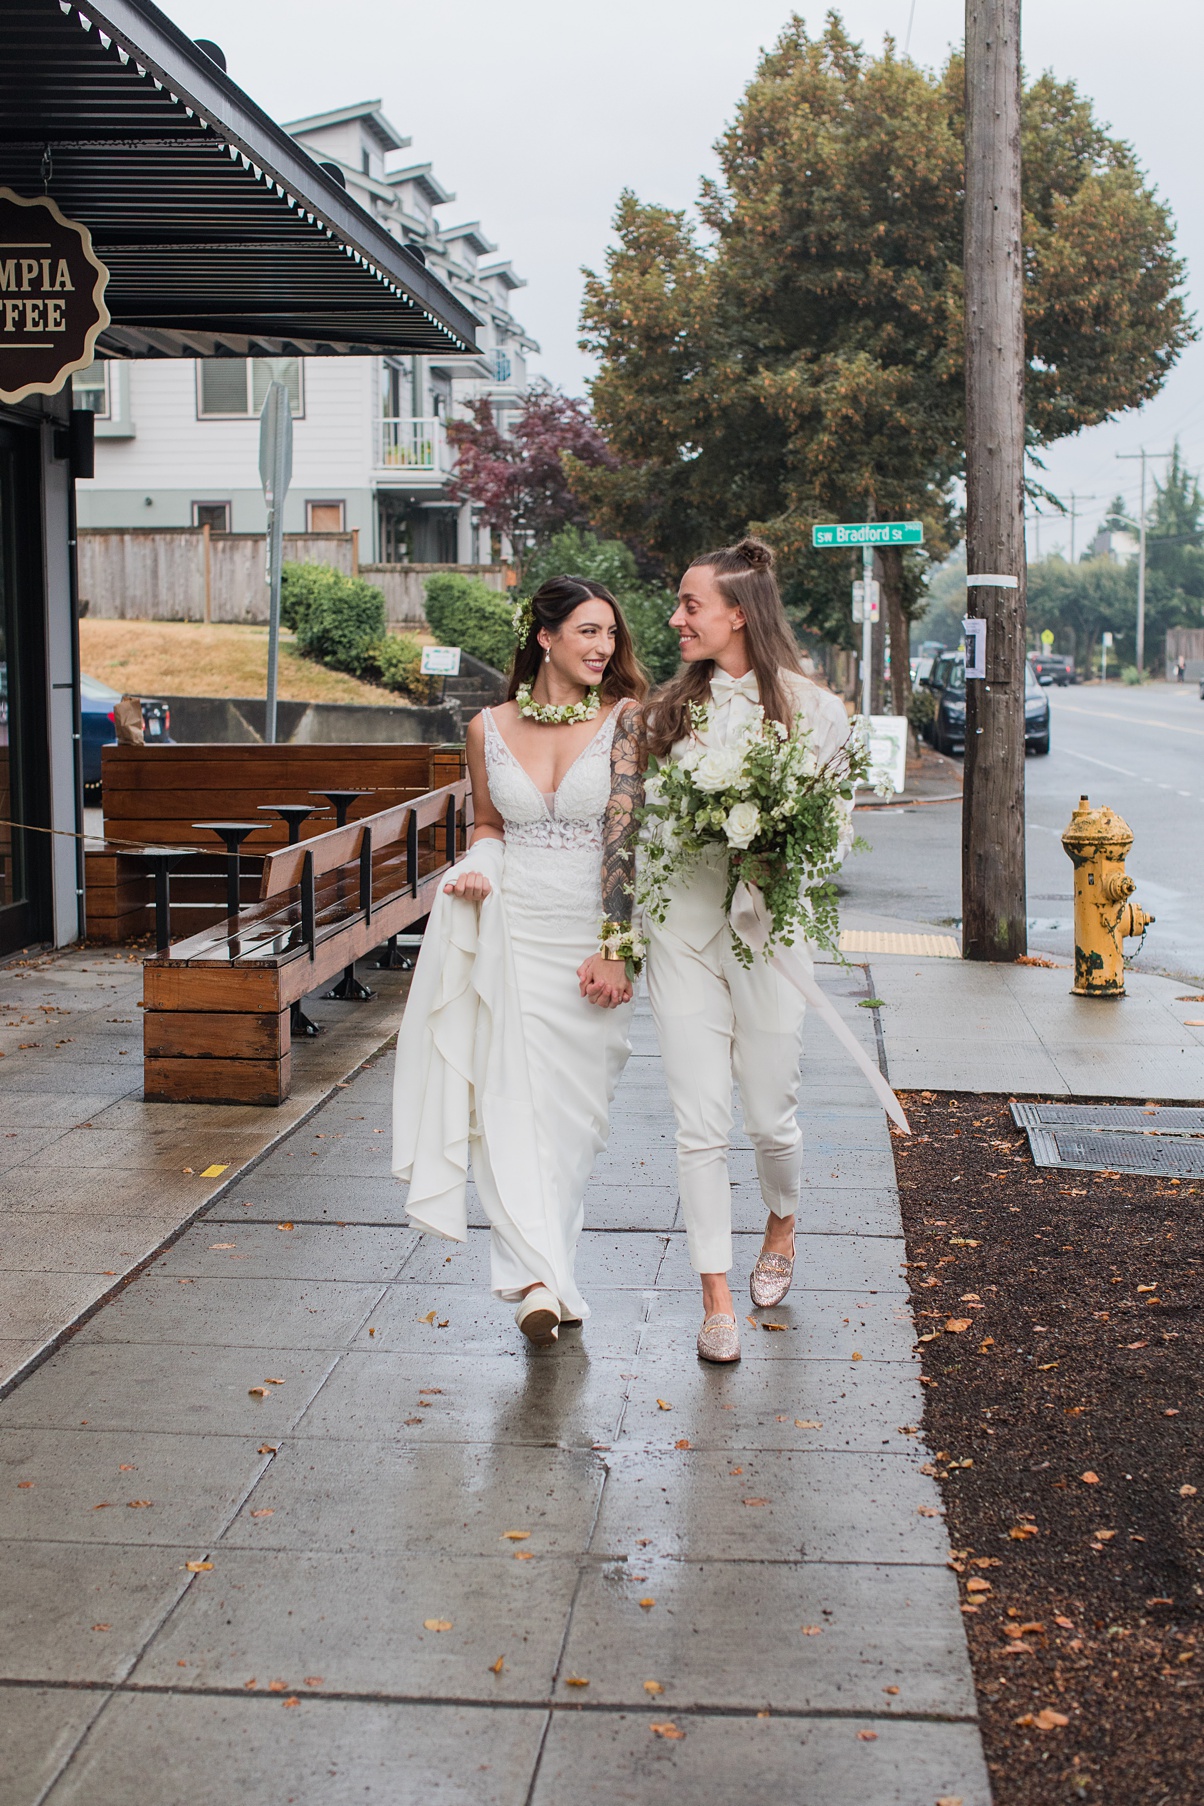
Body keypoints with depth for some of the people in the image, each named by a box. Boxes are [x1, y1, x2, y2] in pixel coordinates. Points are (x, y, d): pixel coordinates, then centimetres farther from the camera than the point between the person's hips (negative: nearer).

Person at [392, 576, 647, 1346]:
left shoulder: (624, 718, -2)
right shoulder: (490, 727, 5)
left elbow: (624, 835, -9)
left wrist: (615, 949, -15)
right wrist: (475, 868, -2)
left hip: (594, 937, -1)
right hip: (512, 933, 1)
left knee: (574, 1110, 6)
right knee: (510, 1096, -9)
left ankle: (546, 1270, 22)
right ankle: (539, 1278, -11)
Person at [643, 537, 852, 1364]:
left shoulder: (814, 707, -2)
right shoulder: (672, 705, 8)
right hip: (682, 925, 2)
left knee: (770, 1113, 7)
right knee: (700, 1122, 1)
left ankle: (782, 1227, 40)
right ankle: (718, 1300, 11)